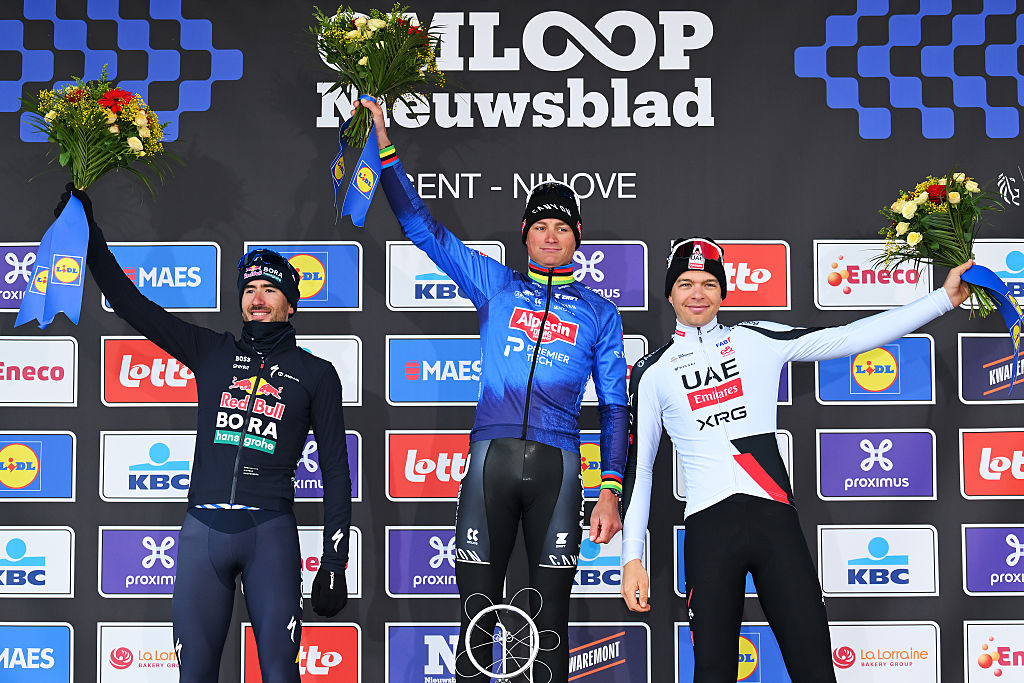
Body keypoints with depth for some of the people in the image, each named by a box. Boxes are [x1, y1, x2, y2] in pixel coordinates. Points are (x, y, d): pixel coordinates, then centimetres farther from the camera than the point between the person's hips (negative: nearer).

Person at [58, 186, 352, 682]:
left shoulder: (316, 374, 9)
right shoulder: (213, 353, 14)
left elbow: (335, 471, 7)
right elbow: (129, 303, 13)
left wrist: (334, 563, 1)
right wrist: (86, 226, 10)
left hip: (270, 532, -2)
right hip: (202, 529, 2)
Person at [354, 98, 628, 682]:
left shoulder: (599, 312, 12)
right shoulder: (496, 285, 14)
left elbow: (615, 407, 9)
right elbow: (422, 225, 13)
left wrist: (611, 491, -1)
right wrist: (384, 145, 8)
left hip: (557, 464, 0)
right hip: (491, 456, 0)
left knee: (551, 617, 6)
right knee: (477, 615, 4)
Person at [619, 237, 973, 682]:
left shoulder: (757, 340, 12)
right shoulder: (652, 372, 11)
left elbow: (849, 337, 6)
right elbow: (638, 467, 11)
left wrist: (944, 298, 1)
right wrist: (632, 558, 5)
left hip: (775, 519, 1)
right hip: (709, 528, 0)